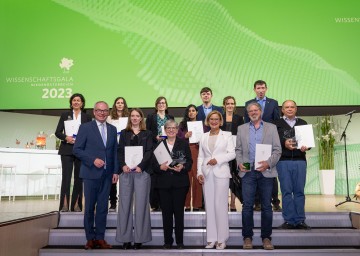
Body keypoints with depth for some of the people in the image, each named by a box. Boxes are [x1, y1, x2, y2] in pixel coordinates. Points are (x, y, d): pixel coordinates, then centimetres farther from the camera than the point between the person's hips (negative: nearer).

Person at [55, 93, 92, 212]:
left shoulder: (87, 117, 9)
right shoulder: (65, 115, 9)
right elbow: (57, 132, 5)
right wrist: (66, 137, -14)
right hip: (67, 150, -1)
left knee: (79, 177, 4)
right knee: (66, 176, -6)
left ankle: (76, 204, 12)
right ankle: (64, 204, -2)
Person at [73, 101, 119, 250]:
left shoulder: (112, 129, 12)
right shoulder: (85, 128, 0)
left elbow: (115, 151, 12)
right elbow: (77, 149, -4)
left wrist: (116, 171, 5)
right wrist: (93, 160, -15)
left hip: (107, 174, 3)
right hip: (91, 173, -3)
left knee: (103, 207, 7)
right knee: (90, 207, 4)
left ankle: (100, 238, 16)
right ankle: (90, 238, 16)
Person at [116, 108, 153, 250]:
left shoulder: (147, 134, 10)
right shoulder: (124, 133, 15)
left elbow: (149, 152, 0)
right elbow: (120, 151, 7)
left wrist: (140, 166, -14)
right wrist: (123, 165, -11)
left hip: (142, 171, -1)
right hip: (126, 171, 2)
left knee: (141, 204, -1)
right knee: (125, 203, 1)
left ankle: (139, 238, 5)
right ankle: (125, 237, 8)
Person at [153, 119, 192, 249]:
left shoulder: (184, 143, 7)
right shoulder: (159, 144, 9)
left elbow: (190, 162, 3)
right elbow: (154, 164, 6)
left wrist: (183, 167, -16)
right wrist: (160, 167, -14)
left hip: (180, 182, -1)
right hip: (164, 183, 1)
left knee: (179, 212, 2)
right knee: (166, 212, 5)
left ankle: (179, 241, 13)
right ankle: (167, 241, 16)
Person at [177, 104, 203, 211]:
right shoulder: (182, 124, 11)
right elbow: (177, 138, 6)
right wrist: (185, 136, -11)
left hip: (198, 152, 0)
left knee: (197, 177, -3)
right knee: (186, 178, -3)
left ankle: (197, 204, 7)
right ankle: (186, 204, 7)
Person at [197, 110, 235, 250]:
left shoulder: (227, 135, 5)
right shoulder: (203, 137, 13)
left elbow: (232, 153, -2)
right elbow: (200, 157, 10)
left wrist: (218, 159, -14)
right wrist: (199, 172, -1)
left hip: (221, 173, -3)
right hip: (207, 174, 3)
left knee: (220, 205, -4)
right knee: (209, 206, 6)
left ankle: (221, 239, 7)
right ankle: (211, 238, 13)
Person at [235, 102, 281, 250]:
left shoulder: (271, 128, 9)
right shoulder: (241, 128, 13)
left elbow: (277, 150, 3)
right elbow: (238, 149, 12)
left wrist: (269, 163, -12)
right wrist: (239, 163, -5)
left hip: (266, 171, 0)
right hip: (248, 171, 1)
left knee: (266, 206, 5)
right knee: (247, 205, 1)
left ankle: (266, 237, 17)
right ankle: (247, 237, 12)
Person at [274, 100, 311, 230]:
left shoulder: (303, 123, 16)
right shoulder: (276, 124, 9)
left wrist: (306, 146, -8)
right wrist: (284, 144, -16)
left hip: (300, 160, 2)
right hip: (283, 161, -2)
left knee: (299, 191, 3)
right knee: (286, 191, 1)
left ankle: (300, 220, 11)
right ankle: (289, 220, 8)